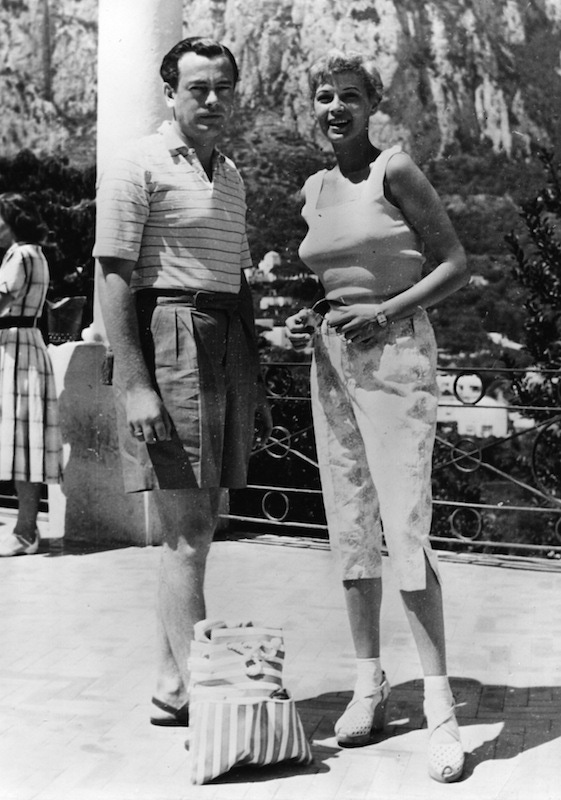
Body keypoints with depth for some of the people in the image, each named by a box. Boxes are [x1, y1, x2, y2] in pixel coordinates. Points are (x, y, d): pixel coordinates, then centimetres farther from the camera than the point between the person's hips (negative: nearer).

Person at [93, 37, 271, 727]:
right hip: (167, 338, -8)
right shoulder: (139, 166, -4)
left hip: (226, 343, 8)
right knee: (188, 531, -10)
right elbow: (113, 279, -11)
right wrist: (134, 384, -20)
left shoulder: (231, 177, 20)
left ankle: (171, 683, 21)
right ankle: (195, 689, -5)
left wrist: (255, 381, 21)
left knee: (197, 526, 11)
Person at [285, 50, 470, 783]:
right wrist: (306, 319, 6)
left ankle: (439, 707, -4)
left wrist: (383, 311, -16)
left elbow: (456, 264, -6)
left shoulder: (394, 171, -6)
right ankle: (369, 681, 20)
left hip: (394, 355, -7)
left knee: (406, 530, -11)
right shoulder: (314, 189, 14)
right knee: (350, 529, 8)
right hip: (330, 360, 7)